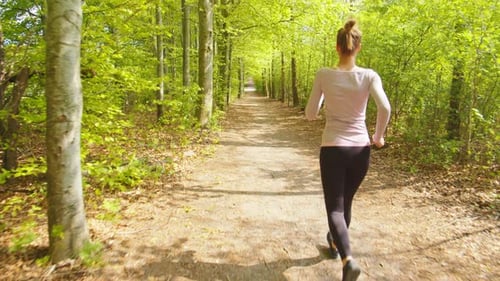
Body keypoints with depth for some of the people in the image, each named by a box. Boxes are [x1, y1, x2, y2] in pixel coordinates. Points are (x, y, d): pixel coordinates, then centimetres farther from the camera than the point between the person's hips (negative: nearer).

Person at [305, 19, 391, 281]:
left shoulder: (324, 75, -6)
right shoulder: (369, 76, -3)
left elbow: (310, 114, -3)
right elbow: (385, 108, -15)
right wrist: (378, 136, 1)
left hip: (332, 149, -3)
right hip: (360, 150, 3)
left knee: (335, 207, 4)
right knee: (346, 202, 24)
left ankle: (348, 259, -17)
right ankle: (335, 243, 45)